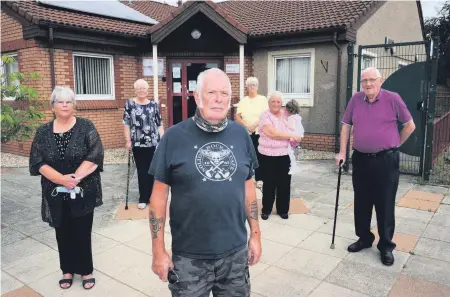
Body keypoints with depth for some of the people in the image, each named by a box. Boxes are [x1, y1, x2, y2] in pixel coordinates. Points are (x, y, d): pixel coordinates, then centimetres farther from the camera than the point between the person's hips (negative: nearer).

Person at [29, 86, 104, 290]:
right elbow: (37, 161, -4)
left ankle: (86, 270, 22)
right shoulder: (43, 132, 3)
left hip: (83, 192, -2)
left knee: (82, 232, 5)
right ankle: (68, 270, 30)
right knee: (63, 233, 13)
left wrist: (75, 177, -21)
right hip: (56, 194, 3)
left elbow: (94, 155, -13)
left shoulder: (85, 127, -4)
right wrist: (61, 178, -19)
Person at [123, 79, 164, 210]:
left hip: (154, 143, 1)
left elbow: (159, 124, 6)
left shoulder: (154, 104, 6)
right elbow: (126, 124, 0)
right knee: (142, 171, 6)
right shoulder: (129, 104, 2)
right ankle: (143, 198, 16)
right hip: (138, 144, -1)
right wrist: (128, 141, -6)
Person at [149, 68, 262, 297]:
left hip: (235, 252, 3)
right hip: (188, 256, -3)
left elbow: (248, 186, 7)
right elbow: (159, 194, -6)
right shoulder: (174, 137, -10)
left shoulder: (240, 135, 0)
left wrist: (255, 234, 8)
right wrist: (158, 250, -6)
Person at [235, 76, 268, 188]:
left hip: (259, 132, -2)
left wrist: (255, 125, -19)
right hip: (245, 133, 2)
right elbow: (237, 116, 3)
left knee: (259, 156, 0)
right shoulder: (243, 100, 9)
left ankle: (259, 179, 9)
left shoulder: (263, 99, 2)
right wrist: (246, 126, -13)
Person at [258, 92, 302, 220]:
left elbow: (293, 129, 21)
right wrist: (292, 136, -17)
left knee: (284, 183, 9)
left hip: (284, 155, 4)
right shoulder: (265, 115, -7)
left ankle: (283, 209, 24)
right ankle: (266, 209, 22)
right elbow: (273, 133, -19)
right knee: (269, 183, 6)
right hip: (268, 155, -4)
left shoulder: (286, 115, 9)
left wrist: (294, 139, -2)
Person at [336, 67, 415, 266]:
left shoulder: (393, 99, -7)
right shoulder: (355, 99, 3)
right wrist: (342, 152, 4)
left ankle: (386, 246, 19)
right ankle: (364, 238, 30)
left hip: (386, 160, -3)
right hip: (360, 159, 4)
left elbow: (410, 125, 3)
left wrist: (394, 145, 9)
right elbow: (346, 126, 9)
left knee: (385, 205, 4)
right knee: (361, 203, 13)